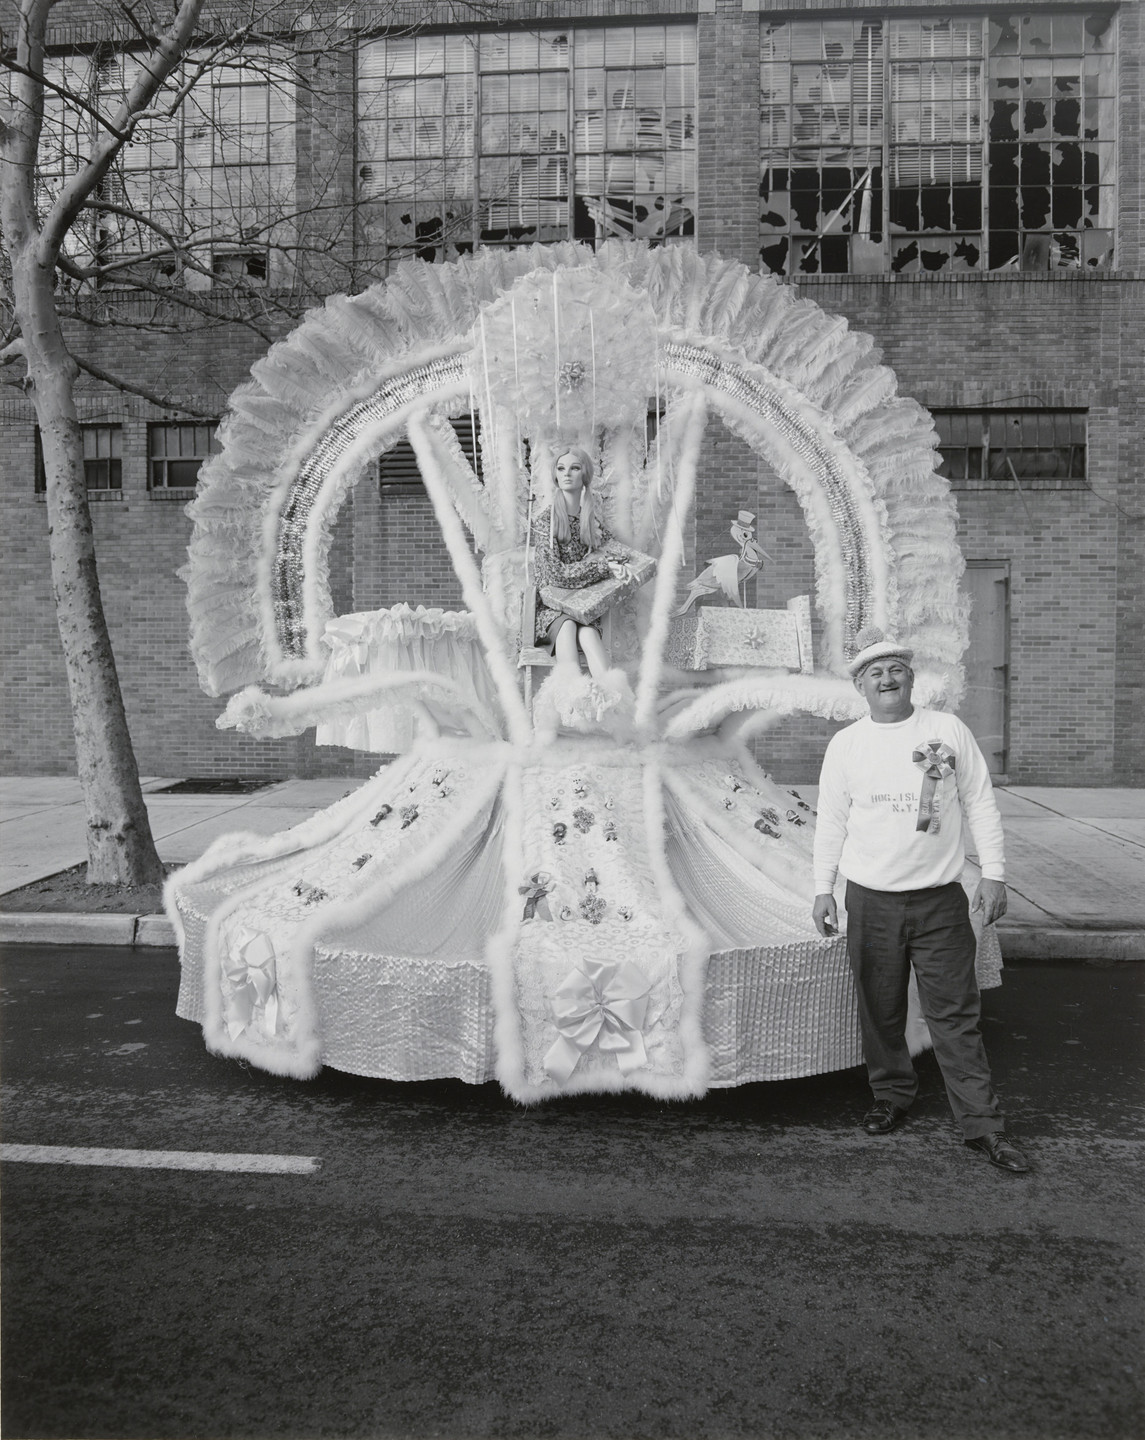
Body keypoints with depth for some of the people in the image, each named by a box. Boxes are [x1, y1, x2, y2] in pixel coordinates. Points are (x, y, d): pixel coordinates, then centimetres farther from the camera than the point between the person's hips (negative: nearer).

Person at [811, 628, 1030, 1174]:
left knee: (956, 1014, 1)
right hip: (871, 900, 1)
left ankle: (982, 1122, 10)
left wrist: (993, 873, 0)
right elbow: (830, 821, 7)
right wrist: (822, 889, 3)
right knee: (880, 1011, 11)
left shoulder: (948, 730, 1)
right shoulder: (845, 744, 2)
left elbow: (980, 804, 5)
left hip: (940, 900, -1)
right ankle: (891, 1095, 30)